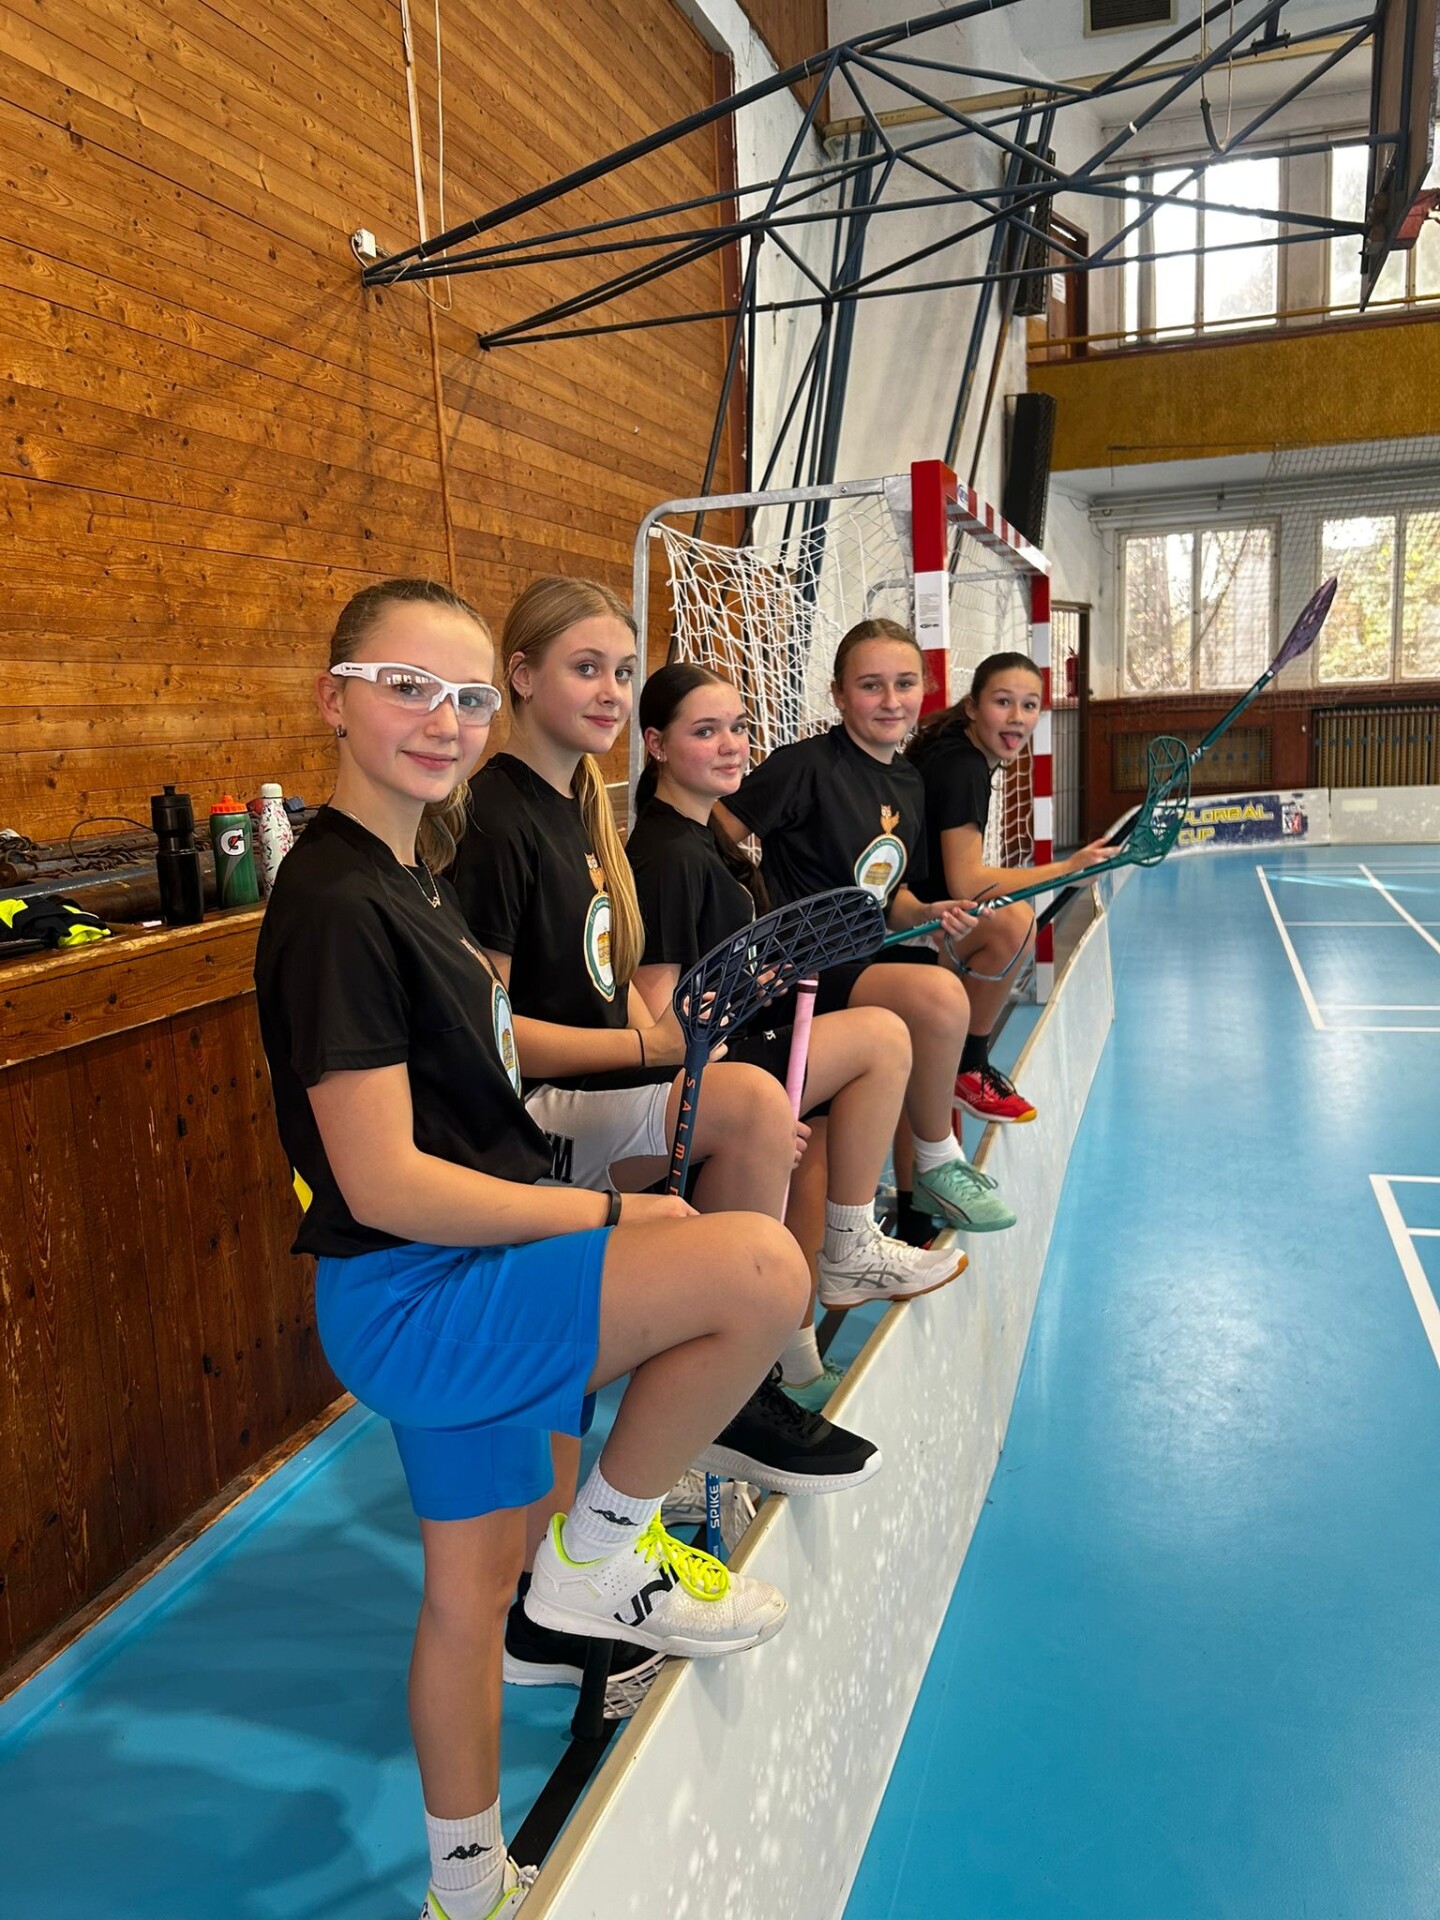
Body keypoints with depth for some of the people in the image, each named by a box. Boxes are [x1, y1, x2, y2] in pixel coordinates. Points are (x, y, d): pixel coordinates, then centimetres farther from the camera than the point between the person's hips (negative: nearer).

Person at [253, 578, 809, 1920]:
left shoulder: (406, 874, 9)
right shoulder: (336, 904, -20)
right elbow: (383, 1184, -24)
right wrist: (609, 1215, -17)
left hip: (458, 1280, 9)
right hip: (410, 1300, -9)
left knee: (474, 1581, 21)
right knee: (760, 1266, -21)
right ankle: (600, 1555, 1)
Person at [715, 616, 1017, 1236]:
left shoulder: (909, 783, 12)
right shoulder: (807, 765, -13)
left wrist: (928, 915, -2)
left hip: (865, 954, 9)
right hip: (808, 966, -9)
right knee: (938, 995, -26)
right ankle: (936, 1167, -3)